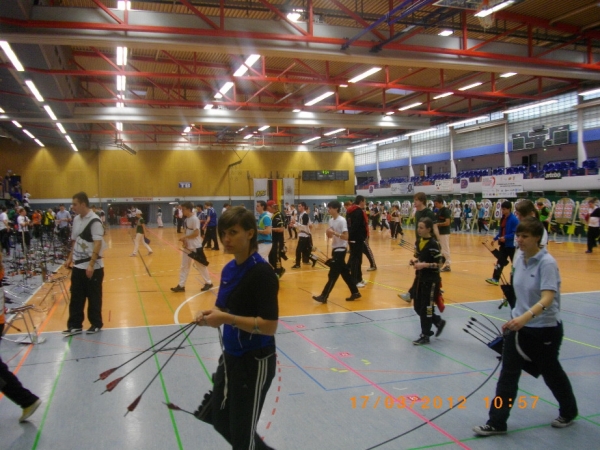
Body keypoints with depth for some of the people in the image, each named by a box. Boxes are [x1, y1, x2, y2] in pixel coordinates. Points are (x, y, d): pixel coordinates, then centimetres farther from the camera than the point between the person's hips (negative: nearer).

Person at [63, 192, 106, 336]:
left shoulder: (94, 221, -16)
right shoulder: (76, 219, 8)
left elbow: (98, 244, -20)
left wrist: (91, 265, -23)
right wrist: (70, 258, 15)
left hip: (92, 267, -7)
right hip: (78, 266, 7)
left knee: (94, 298, 6)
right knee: (76, 297, 11)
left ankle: (96, 324, 20)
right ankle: (75, 325, 20)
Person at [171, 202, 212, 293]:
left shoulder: (194, 219, -19)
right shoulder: (186, 219, 8)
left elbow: (196, 233, -25)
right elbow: (187, 232, 13)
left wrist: (184, 237, -20)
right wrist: (184, 240, -5)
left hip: (195, 247, -9)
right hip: (187, 247, 9)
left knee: (201, 266, 4)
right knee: (184, 266, 10)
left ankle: (208, 283, 18)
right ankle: (181, 285, 17)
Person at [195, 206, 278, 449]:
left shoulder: (262, 272, -22)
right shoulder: (228, 269, 3)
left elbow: (269, 326, -25)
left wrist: (226, 318, -29)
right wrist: (211, 315, -8)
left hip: (255, 361, -9)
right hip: (230, 356, 9)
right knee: (219, 419, 23)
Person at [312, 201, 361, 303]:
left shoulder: (342, 221, -17)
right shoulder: (331, 220, 9)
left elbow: (346, 237, -22)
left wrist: (334, 232, -26)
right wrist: (329, 233, -6)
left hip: (340, 250, -9)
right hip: (335, 249, 9)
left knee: (333, 274, -4)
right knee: (345, 273, 13)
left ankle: (324, 296, 0)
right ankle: (355, 292, 23)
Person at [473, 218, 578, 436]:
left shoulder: (547, 263, -20)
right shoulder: (520, 260, 1)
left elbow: (547, 298, -31)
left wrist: (526, 317, -45)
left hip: (545, 329, -6)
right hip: (519, 326, 6)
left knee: (551, 372, 17)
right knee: (508, 374, 3)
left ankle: (568, 412, 44)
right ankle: (497, 422, 10)